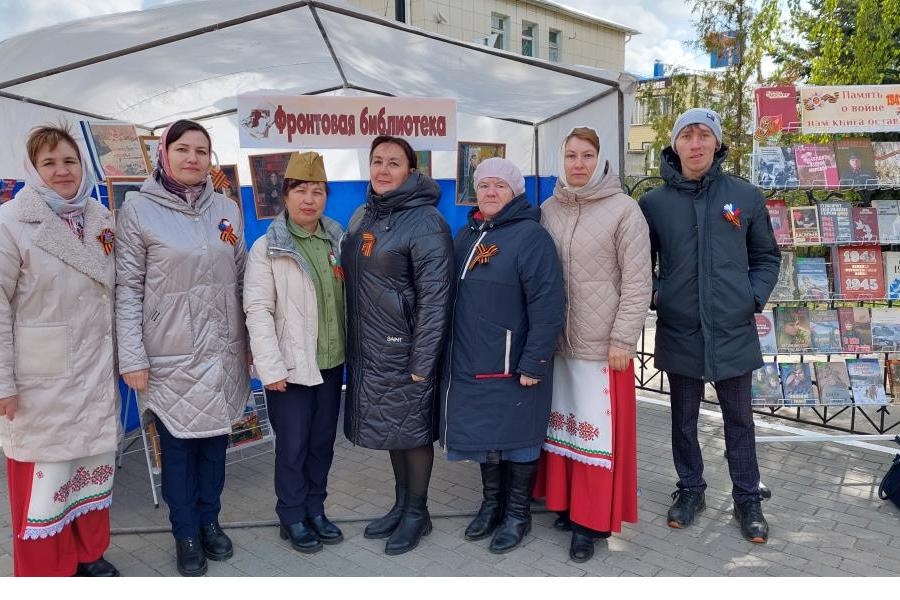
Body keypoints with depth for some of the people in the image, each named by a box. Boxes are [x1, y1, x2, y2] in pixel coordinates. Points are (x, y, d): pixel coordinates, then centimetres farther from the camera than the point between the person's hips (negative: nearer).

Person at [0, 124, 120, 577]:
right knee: (43, 472, 4)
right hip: (41, 379, -5)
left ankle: (89, 553, 36)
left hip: (95, 371, 5)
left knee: (93, 463, 16)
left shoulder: (100, 218, 5)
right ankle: (43, 571, 24)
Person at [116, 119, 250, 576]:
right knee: (177, 445, 9)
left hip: (223, 351, 3)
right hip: (170, 355, -3)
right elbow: (127, 288, -6)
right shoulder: (139, 208, -5)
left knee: (215, 438, 14)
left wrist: (251, 341, 9)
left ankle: (209, 520, 33)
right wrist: (132, 357, -10)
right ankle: (185, 533, 27)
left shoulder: (226, 209, 5)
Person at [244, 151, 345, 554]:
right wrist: (271, 367, -17)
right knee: (293, 446, 7)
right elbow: (258, 310, -13)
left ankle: (316, 509, 32)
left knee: (323, 442, 15)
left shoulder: (335, 240, 7)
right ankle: (292, 517, 25)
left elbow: (347, 298, 11)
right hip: (291, 366, -4)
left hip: (331, 362, 5)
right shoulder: (267, 248, -7)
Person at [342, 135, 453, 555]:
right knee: (391, 429, 18)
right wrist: (352, 343, 13)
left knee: (412, 431, 8)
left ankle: (417, 513, 26)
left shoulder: (424, 222, -14)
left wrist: (423, 363, -19)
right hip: (368, 350, 7)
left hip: (404, 351, -7)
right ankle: (400, 505, 36)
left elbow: (435, 298, -17)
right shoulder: (361, 217, 9)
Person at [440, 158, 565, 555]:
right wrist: (452, 352, 15)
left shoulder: (531, 236, -12)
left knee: (516, 438, 8)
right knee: (485, 433, 17)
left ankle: (517, 514, 27)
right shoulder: (466, 235, 11)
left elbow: (548, 305, -18)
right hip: (471, 362, 7)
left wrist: (534, 362, -20)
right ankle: (492, 503, 36)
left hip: (513, 366, -6)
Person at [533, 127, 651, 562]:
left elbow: (637, 281, -8)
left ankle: (592, 521, 15)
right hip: (556, 341, 5)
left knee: (599, 428, 2)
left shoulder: (624, 209, -6)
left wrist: (623, 339, -12)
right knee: (561, 422, 12)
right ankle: (566, 503, 28)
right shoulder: (548, 210, 8)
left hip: (602, 343, -4)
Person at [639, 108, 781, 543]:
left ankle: (747, 499, 30)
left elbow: (766, 257, 10)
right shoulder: (654, 202, -1)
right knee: (684, 418, 14)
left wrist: (754, 297, -4)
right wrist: (656, 294, -7)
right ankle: (690, 491, 33)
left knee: (739, 420, 13)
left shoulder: (745, 196, 0)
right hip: (679, 333, 0)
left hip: (734, 332, 0)